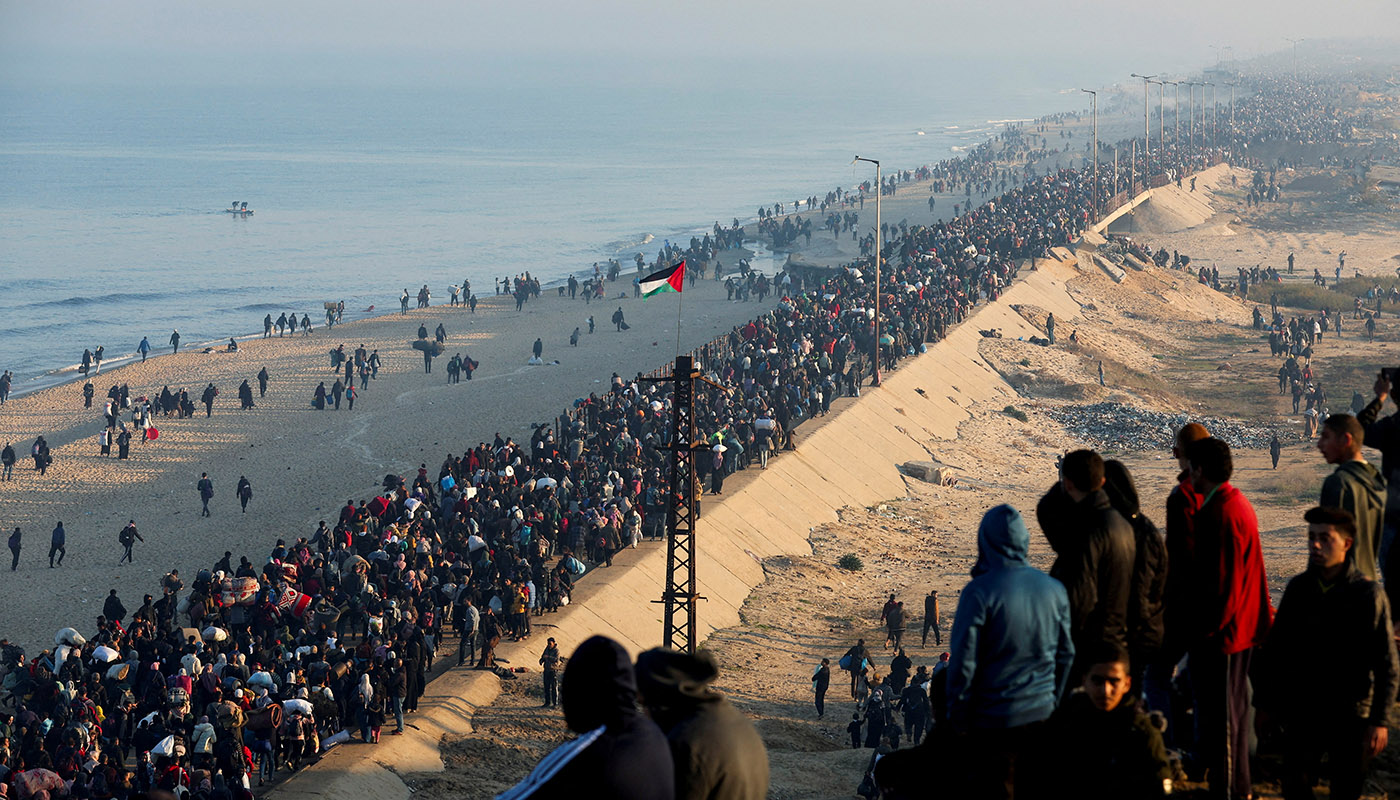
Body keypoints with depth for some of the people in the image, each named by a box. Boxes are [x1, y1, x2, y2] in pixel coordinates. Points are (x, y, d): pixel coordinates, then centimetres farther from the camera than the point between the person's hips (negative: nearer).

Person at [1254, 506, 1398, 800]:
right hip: (1301, 712, 3)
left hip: (1350, 716, -3)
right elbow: (1273, 651, 10)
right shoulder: (1299, 588, 1)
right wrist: (1264, 703, 10)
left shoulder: (1368, 594, -10)